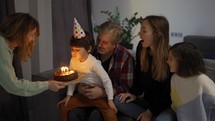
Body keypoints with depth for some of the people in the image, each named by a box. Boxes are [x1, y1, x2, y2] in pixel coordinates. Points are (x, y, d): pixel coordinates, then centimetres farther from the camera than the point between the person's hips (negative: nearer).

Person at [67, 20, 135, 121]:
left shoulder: (125, 57, -12)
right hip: (92, 98, 4)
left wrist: (102, 93, -24)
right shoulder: (93, 52, 3)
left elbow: (127, 88, -14)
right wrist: (80, 87, -8)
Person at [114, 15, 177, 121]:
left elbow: (168, 92, -17)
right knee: (118, 100, -13)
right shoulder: (141, 48, -4)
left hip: (166, 105, -7)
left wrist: (150, 111, -16)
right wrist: (134, 93, -4)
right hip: (147, 101, 7)